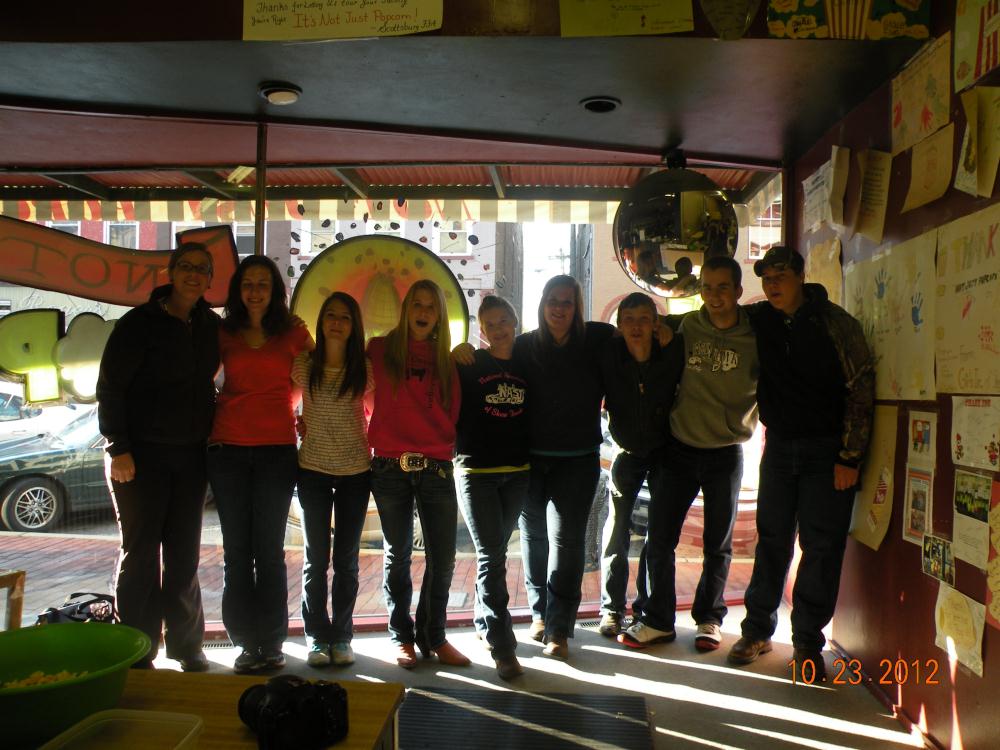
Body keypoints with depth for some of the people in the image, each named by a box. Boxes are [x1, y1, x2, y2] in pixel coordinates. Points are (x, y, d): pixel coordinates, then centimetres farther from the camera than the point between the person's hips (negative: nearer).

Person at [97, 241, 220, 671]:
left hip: (190, 455, 5)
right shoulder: (140, 322, -7)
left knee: (184, 554, 10)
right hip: (141, 455, -4)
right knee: (141, 552, 1)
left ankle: (186, 645, 22)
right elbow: (109, 386, -9)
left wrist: (210, 437, 9)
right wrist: (118, 448, -14)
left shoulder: (211, 326, 8)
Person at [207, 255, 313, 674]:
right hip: (228, 449, 2)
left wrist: (301, 421, -1)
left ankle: (271, 644, 11)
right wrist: (213, 415, 1)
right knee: (237, 550, 5)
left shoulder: (294, 334, 6)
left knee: (269, 549, 1)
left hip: (277, 450, -2)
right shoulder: (223, 334, 9)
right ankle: (246, 643, 14)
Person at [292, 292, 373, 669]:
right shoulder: (303, 365, -4)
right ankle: (317, 637, 17)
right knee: (316, 559, 5)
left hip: (355, 471, 0)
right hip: (313, 470, 0)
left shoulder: (365, 369, -4)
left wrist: (369, 444, 1)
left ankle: (341, 637, 20)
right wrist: (299, 426, 2)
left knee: (346, 559, 9)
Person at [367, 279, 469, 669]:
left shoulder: (446, 360, 10)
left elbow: (452, 414, 12)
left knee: (442, 557, 2)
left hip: (436, 467, 2)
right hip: (390, 466, -2)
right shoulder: (381, 350, 4)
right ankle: (402, 637, 22)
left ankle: (434, 636, 21)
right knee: (398, 555, 8)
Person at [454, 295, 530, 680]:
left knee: (496, 553, 16)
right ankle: (502, 647, -2)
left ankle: (484, 621, 34)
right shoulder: (469, 366, -1)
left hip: (517, 472, 4)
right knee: (491, 557, -6)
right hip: (476, 471, -3)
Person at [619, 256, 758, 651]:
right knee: (659, 537, 3)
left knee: (718, 544, 11)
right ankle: (658, 620, 18)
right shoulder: (686, 327, -4)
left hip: (725, 452, -1)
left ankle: (709, 618, 28)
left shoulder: (755, 338, -7)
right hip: (680, 448, 1)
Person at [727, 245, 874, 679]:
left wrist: (849, 457, -13)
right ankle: (758, 631, 20)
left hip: (826, 449, -3)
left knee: (821, 546, 0)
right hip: (779, 445, 4)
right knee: (772, 539, 9)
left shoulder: (834, 323, -9)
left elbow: (860, 388, -10)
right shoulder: (757, 320, 2)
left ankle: (808, 642, 12)